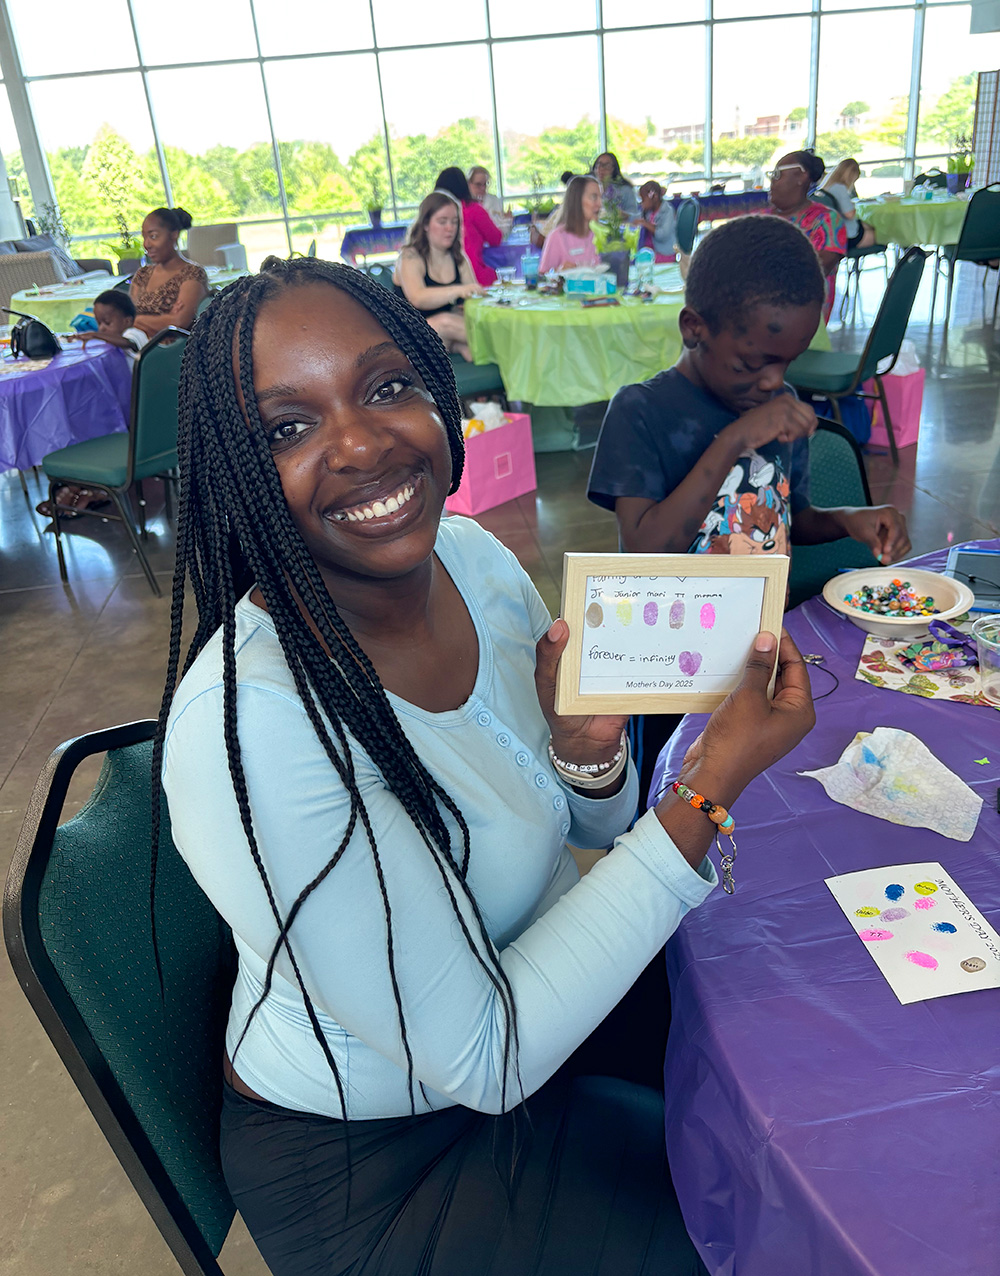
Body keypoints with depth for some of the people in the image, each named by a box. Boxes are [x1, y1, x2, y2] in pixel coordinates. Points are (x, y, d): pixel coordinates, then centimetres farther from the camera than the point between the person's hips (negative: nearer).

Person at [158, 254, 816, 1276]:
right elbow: (487, 1061, -26)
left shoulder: (476, 558, -11)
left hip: (529, 996, 6)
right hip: (370, 1165, -5)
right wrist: (712, 787, -29)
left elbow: (594, 826, 2)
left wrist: (589, 748, -22)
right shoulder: (246, 726, -34)